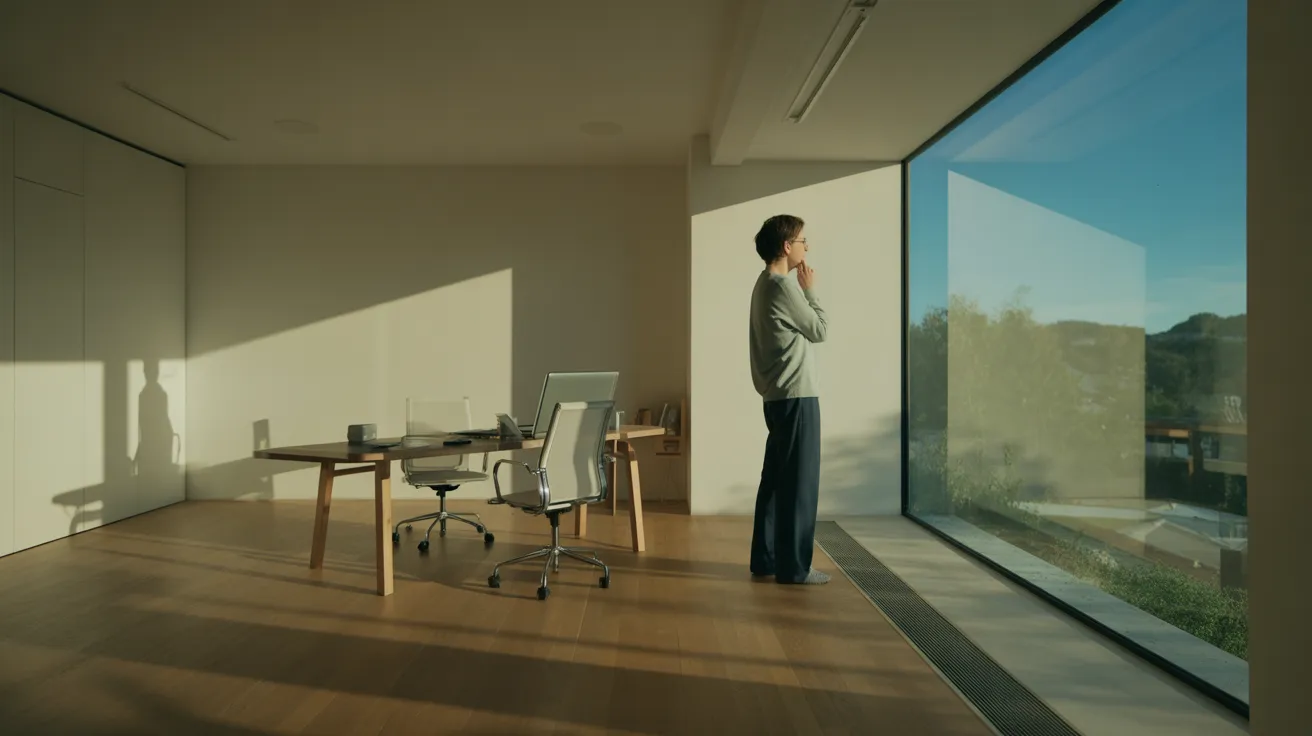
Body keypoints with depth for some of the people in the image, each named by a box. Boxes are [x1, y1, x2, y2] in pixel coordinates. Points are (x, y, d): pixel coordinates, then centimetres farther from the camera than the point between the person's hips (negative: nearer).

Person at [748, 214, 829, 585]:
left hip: (778, 395, 10)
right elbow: (820, 330, -6)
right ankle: (793, 566, 5)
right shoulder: (783, 285, -15)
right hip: (796, 395, -10)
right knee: (800, 482, -3)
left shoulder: (766, 284, 16)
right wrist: (811, 291, 2)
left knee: (776, 479, 12)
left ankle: (766, 560, 19)